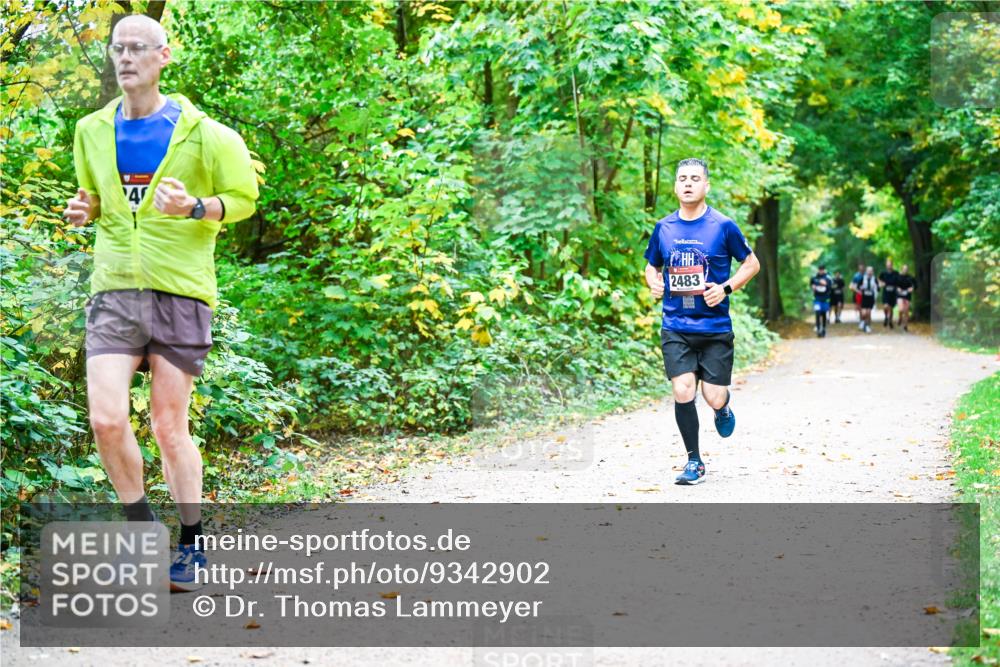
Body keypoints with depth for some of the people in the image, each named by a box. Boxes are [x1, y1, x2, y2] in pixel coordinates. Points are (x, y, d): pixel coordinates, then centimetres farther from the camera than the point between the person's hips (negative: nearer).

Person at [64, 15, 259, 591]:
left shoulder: (199, 132, -3)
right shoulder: (93, 131, 10)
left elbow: (243, 198, 3)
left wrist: (194, 208, -16)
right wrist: (83, 209, 2)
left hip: (180, 291, -3)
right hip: (115, 289, 3)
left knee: (170, 427, 1)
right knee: (107, 420, -11)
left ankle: (193, 546, 18)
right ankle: (142, 528, 13)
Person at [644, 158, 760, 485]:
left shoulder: (723, 226, -3)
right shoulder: (663, 228, 5)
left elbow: (752, 264, 6)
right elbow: (651, 266, 20)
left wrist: (725, 288, -10)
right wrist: (654, 283, -3)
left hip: (715, 327, -2)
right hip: (676, 328, 2)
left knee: (714, 398, -3)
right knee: (683, 392, -11)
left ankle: (723, 409, 37)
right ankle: (694, 462, 6)